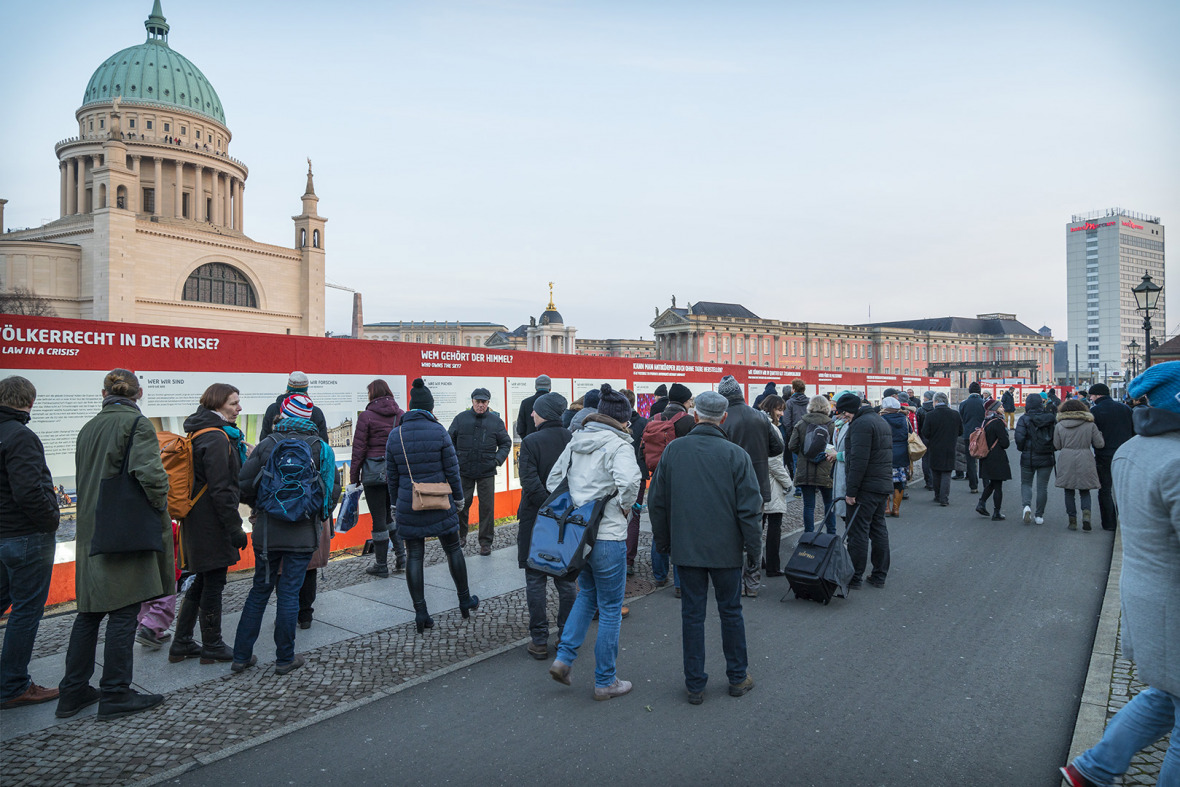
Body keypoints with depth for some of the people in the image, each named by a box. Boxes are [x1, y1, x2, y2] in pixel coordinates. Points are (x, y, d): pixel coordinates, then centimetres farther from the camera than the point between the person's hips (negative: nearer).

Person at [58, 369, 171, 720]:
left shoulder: (87, 428, 12)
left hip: (91, 531, 8)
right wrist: (160, 506, -6)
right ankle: (115, 694, 9)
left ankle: (73, 691, 24)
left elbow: (83, 477, 16)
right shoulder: (137, 424, -12)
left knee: (89, 611, 16)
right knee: (123, 613, 1)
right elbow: (150, 474, -22)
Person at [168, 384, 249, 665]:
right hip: (212, 523, -10)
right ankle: (212, 647, 16)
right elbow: (221, 490, -22)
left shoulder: (201, 433, 13)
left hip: (197, 522, 10)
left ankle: (181, 644, 27)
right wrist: (235, 528, -19)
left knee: (201, 582, 18)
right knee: (213, 584, 3)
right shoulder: (216, 439, -19)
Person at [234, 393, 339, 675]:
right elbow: (334, 488, -1)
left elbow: (245, 483, -2)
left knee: (259, 590, 15)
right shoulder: (320, 447, -1)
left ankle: (241, 655, 22)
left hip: (267, 532, 1)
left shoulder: (267, 444, -1)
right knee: (289, 593, 6)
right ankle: (285, 658, 15)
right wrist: (320, 515, 16)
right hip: (303, 533, -1)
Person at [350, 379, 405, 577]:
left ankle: (381, 566, 13)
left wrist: (354, 477, 1)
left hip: (374, 470, -4)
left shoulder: (366, 416, -7)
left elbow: (359, 449, -6)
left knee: (379, 518, 3)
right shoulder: (401, 415, 5)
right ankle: (401, 556, 11)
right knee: (391, 514, 20)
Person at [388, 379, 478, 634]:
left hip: (408, 506, 2)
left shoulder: (395, 436, -1)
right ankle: (465, 601, 26)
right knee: (453, 549, 14)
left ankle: (421, 613, 10)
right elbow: (452, 470, -6)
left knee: (414, 556, 7)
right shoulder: (438, 431, -10)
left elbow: (392, 476, 5)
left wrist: (397, 502, 18)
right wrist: (458, 498, 7)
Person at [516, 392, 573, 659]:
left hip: (537, 520, -4)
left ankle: (539, 640, 13)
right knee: (566, 580, 15)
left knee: (535, 581, 8)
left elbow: (530, 483, -21)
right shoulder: (573, 440, -1)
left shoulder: (531, 442, -13)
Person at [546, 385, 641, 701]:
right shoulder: (618, 444, -14)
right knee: (610, 609, 8)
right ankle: (605, 682, 20)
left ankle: (563, 657, 18)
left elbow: (553, 480, 12)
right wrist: (624, 507, -15)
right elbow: (629, 480, -33)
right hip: (607, 535, -7)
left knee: (587, 594, 26)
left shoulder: (576, 441, 7)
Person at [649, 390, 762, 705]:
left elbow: (657, 502, 3)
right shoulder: (735, 454, -11)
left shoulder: (672, 450, -4)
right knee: (730, 612, 14)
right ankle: (738, 678, 27)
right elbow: (749, 507, -9)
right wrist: (753, 548, 1)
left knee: (692, 614, 9)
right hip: (725, 548, -1)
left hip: (686, 548, 1)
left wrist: (663, 542, 14)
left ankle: (695, 684, 18)